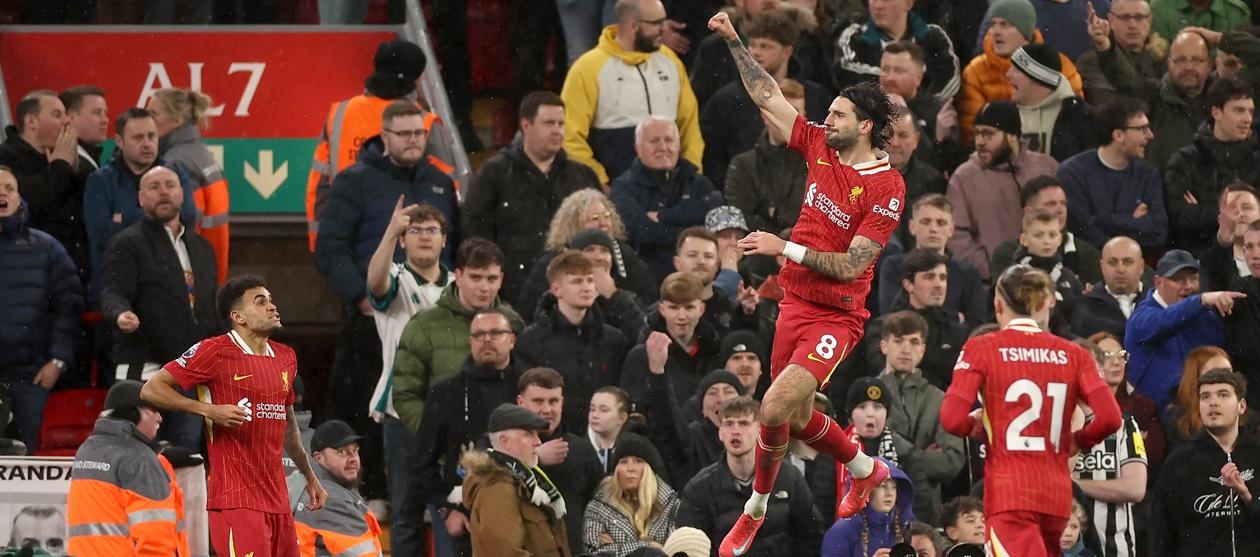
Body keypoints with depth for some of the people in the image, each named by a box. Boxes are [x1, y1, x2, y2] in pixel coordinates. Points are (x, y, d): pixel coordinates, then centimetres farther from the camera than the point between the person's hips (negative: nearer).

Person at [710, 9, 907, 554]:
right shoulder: (821, 146, 1)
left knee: (775, 409, -20)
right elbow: (767, 96, 7)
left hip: (836, 316, -7)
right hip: (795, 301, 7)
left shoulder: (887, 190, -17)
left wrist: (785, 247, -22)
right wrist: (733, 41, 3)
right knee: (795, 416, 16)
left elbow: (850, 265, -19)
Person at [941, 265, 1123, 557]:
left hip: (1008, 492, -5)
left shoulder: (982, 349, -1)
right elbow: (1109, 418, -4)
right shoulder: (1072, 354, 8)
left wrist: (975, 425, 12)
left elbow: (953, 420, -11)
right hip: (1056, 494, 5)